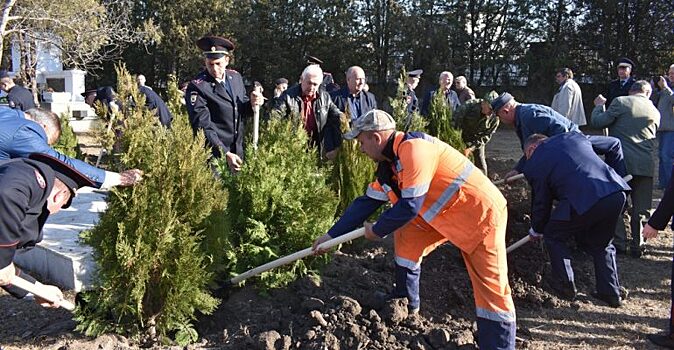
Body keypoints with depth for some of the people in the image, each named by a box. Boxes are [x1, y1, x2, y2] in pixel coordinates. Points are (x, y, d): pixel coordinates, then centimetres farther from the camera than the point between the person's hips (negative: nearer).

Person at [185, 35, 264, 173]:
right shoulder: (197, 87, -16)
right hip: (214, 154, -6)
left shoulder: (235, 76, 3)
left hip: (238, 151, 6)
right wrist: (225, 154, -27)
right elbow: (203, 127, -19)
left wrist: (252, 103, -8)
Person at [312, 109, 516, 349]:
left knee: (492, 290, -10)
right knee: (406, 236, 13)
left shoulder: (412, 148, -25)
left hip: (482, 214, -9)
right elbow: (367, 202, 14)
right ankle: (406, 303, 27)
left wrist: (377, 231, -8)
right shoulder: (389, 164, 6)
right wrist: (331, 235, 15)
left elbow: (410, 206, -25)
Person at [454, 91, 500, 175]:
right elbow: (456, 122, -27)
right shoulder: (469, 105, -29)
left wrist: (471, 148, -28)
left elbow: (486, 137, -18)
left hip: (478, 139, 1)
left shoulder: (495, 118, -23)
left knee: (481, 164, 0)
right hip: (462, 136, -1)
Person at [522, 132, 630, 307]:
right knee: (601, 243, 27)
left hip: (584, 201, -6)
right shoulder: (573, 136, 25)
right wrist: (618, 174, 40)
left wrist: (536, 230, 33)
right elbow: (614, 144, 31)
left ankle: (565, 284, 21)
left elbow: (541, 203, 15)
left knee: (553, 236, 19)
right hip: (616, 193, 6)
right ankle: (611, 292, 28)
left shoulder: (534, 165, 10)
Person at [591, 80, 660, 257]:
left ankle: (619, 243, 7)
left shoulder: (620, 102, -3)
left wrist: (599, 106, 12)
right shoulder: (655, 111, 12)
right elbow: (652, 140, 19)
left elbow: (597, 122, -4)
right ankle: (638, 245, 16)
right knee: (640, 209, 12)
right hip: (645, 166, 4)